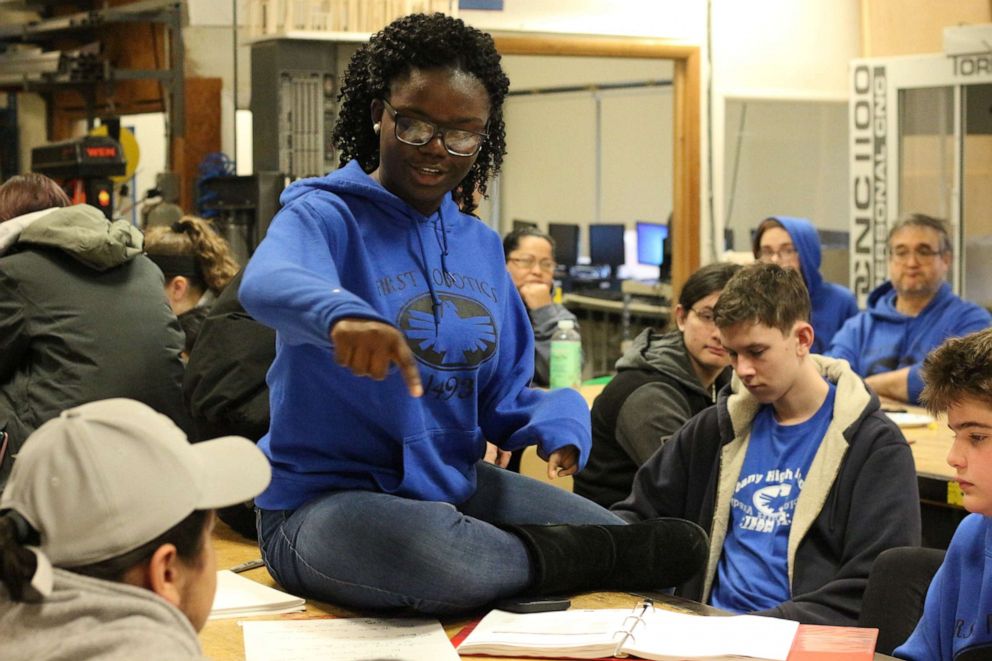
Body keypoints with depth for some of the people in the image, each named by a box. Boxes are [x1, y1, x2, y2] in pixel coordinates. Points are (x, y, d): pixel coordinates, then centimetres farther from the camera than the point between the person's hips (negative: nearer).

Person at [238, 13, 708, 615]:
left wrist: (557, 420, -10)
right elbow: (268, 283, -37)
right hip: (327, 496, -6)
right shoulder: (327, 215, -12)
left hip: (454, 485, 6)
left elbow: (501, 391, 14)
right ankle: (568, 559, -12)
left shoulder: (481, 246, 10)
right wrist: (342, 313, -60)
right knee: (437, 559, -38)